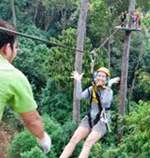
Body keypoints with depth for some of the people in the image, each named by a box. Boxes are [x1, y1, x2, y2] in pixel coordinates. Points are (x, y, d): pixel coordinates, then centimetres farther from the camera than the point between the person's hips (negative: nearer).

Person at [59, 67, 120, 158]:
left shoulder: (109, 91, -3)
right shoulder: (91, 89, 6)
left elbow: (105, 102, -23)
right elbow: (80, 97, -9)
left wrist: (109, 86, -24)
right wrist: (79, 81, -14)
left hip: (102, 122, -4)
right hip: (89, 119, 4)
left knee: (88, 144, -24)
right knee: (73, 140, -15)